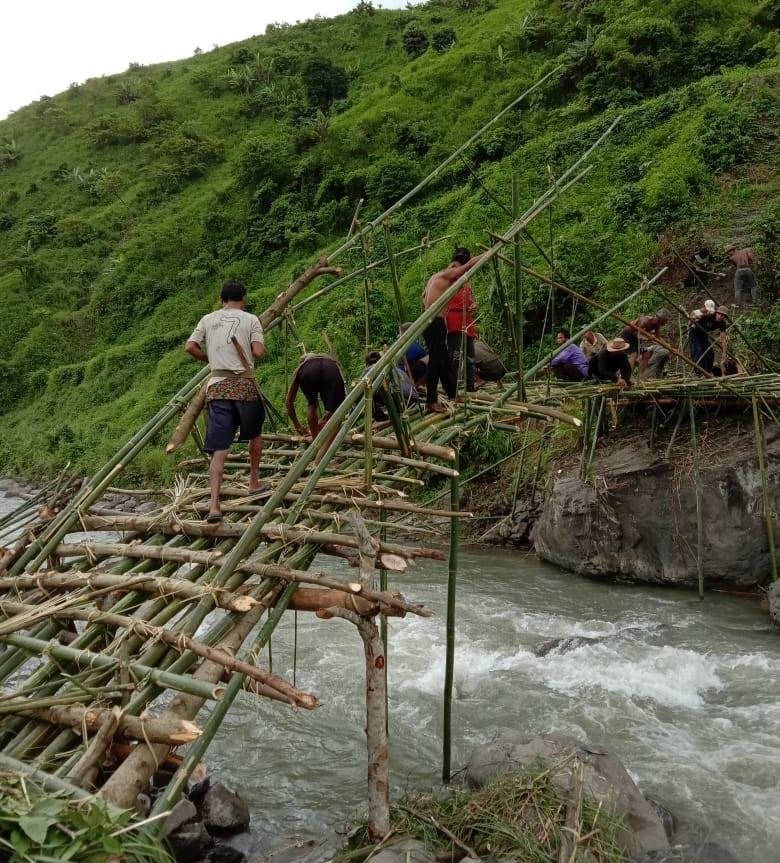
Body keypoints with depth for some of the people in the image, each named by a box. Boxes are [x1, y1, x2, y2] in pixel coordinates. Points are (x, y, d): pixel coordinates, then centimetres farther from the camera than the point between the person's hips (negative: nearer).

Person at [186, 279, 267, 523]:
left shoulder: (208, 320, 11)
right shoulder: (250, 319, 2)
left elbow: (190, 347, 5)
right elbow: (259, 352, -8)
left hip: (217, 386, 2)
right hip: (244, 385, -2)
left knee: (219, 449, -3)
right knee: (255, 433, 25)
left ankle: (214, 505, -12)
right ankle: (254, 482, 35)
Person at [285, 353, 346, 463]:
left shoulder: (301, 367, 42)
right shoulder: (331, 360, 46)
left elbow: (288, 402, 44)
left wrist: (297, 425, 55)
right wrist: (325, 418, 60)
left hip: (307, 371, 0)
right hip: (331, 370, 0)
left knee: (311, 404, 32)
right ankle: (318, 462, -5)